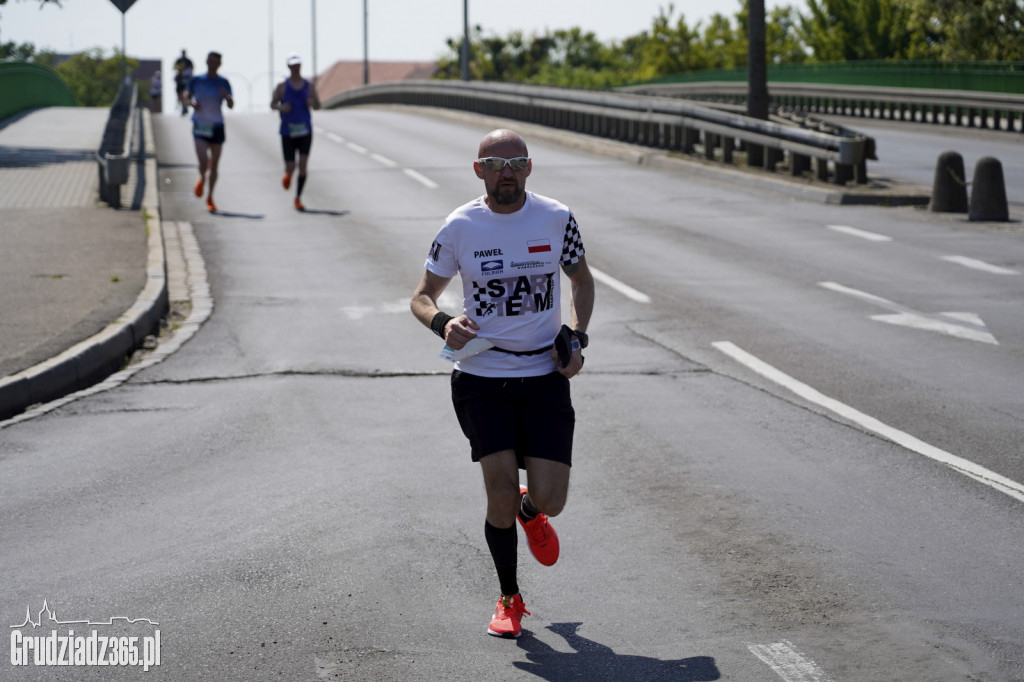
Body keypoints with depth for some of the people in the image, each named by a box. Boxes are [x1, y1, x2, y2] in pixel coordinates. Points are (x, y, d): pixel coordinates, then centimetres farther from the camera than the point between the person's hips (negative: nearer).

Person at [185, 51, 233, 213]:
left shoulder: (223, 83, 1)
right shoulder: (196, 80, 0)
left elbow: (231, 106, -1)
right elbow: (187, 96, 13)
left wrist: (227, 96, -23)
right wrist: (192, 103, -9)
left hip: (217, 126, 1)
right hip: (200, 126, -1)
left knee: (214, 166, 6)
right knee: (203, 163, -17)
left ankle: (210, 198, 24)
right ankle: (202, 178, 19)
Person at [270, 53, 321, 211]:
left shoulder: (308, 86, 4)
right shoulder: (282, 86, -2)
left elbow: (318, 106, 9)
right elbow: (272, 104, 5)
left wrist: (312, 102, -14)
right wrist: (281, 107, -17)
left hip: (305, 131, 1)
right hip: (288, 131, -1)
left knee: (303, 165, -8)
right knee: (290, 167, -6)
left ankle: (298, 199, 4)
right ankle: (287, 175, 34)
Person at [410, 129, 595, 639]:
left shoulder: (556, 219, 0)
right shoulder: (460, 227, -3)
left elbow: (582, 279, 16)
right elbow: (421, 298, 4)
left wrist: (577, 338, 1)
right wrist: (443, 324, -19)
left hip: (544, 376, 1)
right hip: (481, 378, -1)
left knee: (550, 499, -7)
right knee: (501, 496, -10)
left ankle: (530, 512, 34)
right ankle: (509, 600, 14)